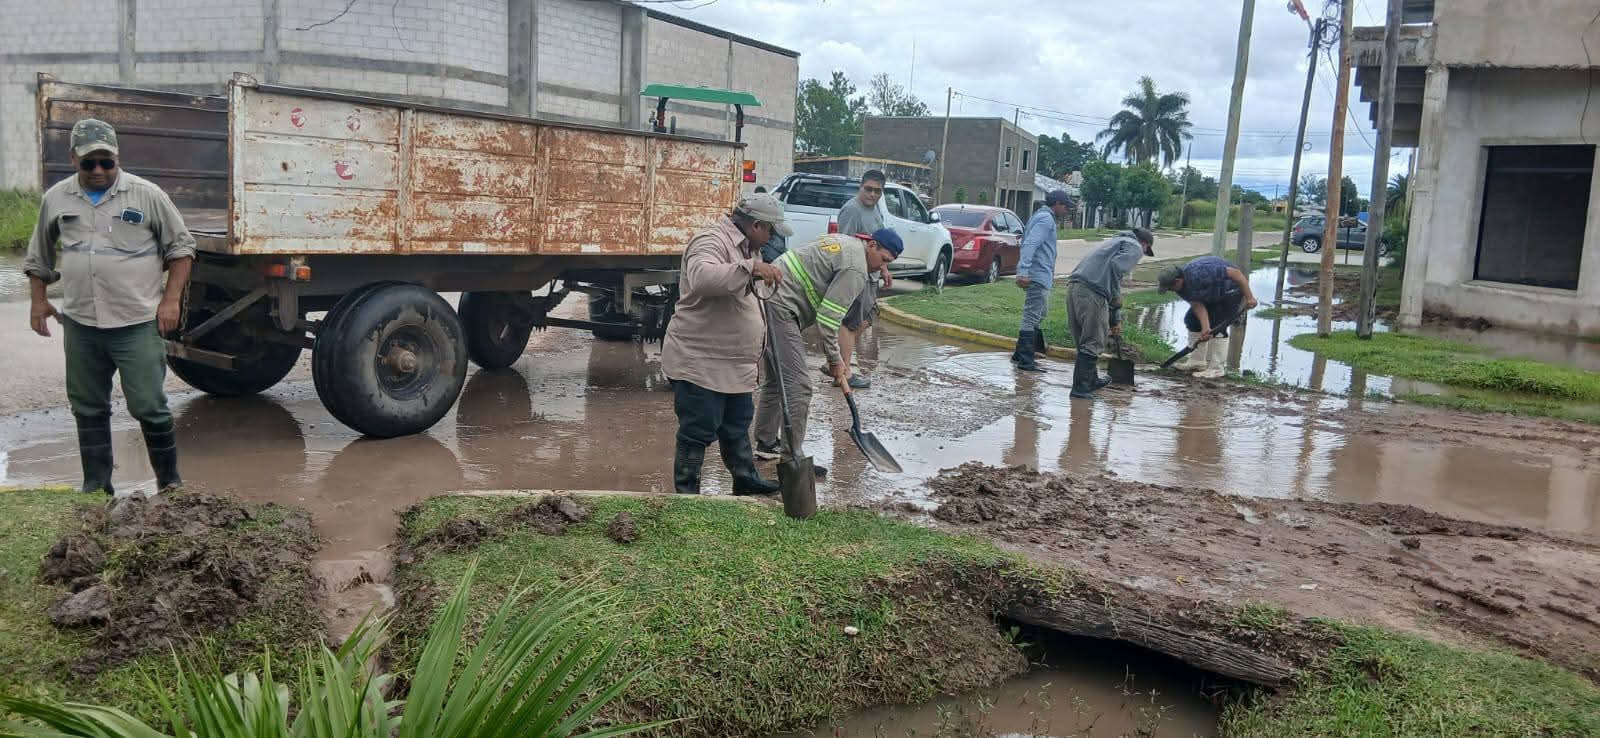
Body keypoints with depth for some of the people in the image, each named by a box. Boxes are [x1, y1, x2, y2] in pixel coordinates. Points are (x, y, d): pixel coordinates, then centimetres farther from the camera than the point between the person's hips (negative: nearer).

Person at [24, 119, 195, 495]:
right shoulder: (56, 199, 8)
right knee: (88, 409, 12)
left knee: (149, 406, -3)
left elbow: (181, 246, 1)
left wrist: (171, 299, -6)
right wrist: (39, 301, 16)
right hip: (80, 326, 4)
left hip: (138, 324, -4)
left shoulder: (147, 195, -3)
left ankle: (170, 483, 13)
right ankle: (96, 488, 24)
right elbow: (39, 256, 21)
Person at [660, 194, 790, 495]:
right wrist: (751, 267, -45)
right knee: (698, 432, 0)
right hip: (699, 361, -10)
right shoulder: (712, 242, -19)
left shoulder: (745, 246, 14)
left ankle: (745, 478, 37)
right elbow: (703, 278, -42)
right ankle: (686, 492, 12)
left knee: (737, 426, 22)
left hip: (734, 363, 10)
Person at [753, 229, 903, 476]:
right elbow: (828, 317, -16)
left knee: (776, 379, 21)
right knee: (798, 386, -9)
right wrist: (835, 360, -5)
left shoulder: (843, 242, 19)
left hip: (766, 298, 11)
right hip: (779, 309, -11)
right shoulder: (856, 269, -12)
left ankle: (765, 442, 32)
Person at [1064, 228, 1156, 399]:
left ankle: (1092, 380, 34)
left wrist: (1115, 319, 43)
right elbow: (1116, 265, -15)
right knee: (1092, 343, -1)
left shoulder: (1116, 241, 36)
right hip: (1091, 292, -9)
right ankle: (1081, 388, -1)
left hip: (1073, 286, 9)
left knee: (1083, 341, 19)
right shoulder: (1134, 247, 8)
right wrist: (1116, 297, -4)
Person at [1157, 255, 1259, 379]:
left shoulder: (1200, 273, -38)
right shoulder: (1181, 286, -11)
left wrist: (1249, 297, -31)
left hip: (1232, 290, -9)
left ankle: (1217, 369, -13)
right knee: (1191, 319, 7)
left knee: (1217, 326, -18)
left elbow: (1235, 273, -33)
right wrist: (1205, 328, -30)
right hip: (1214, 296, 9)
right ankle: (1198, 361, 15)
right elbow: (1198, 306, -16)